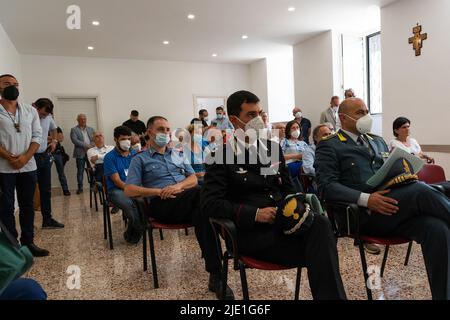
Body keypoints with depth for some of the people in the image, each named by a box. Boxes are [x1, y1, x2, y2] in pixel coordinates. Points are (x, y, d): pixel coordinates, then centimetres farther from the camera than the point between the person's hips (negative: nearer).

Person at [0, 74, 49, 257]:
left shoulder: (30, 111, 8)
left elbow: (37, 136, 4)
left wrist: (25, 157, -9)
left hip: (28, 167, 3)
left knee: (27, 206, 9)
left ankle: (28, 243, 20)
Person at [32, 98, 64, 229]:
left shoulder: (48, 117, 4)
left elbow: (53, 128, 27)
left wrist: (54, 141, 15)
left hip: (45, 157, 7)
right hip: (31, 158, -7)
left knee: (46, 190, 14)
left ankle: (47, 219, 25)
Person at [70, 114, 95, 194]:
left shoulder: (91, 129, 17)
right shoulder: (74, 130, 5)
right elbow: (75, 140, -9)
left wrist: (91, 146, -12)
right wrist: (86, 145, -17)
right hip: (80, 154, -3)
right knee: (80, 171, 1)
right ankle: (80, 188, 8)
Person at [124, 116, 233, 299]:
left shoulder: (178, 155, 28)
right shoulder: (140, 159, 14)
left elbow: (193, 179, 16)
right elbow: (129, 190, 1)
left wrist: (179, 186, -8)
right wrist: (160, 191, -12)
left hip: (187, 201, 4)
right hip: (161, 204, -4)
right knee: (200, 193, -35)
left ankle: (215, 275, -35)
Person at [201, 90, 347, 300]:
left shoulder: (273, 147, 16)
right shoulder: (221, 156, -2)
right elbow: (210, 203, -10)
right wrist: (255, 213, -20)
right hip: (252, 230, -5)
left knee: (320, 223, -29)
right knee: (318, 252, -27)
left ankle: (330, 294, -20)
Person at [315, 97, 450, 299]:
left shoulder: (378, 141, 26)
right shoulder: (329, 147, 3)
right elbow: (327, 186, -9)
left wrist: (406, 180, 1)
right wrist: (366, 199, -22)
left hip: (393, 207, 6)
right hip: (363, 214, -6)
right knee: (420, 191, -27)